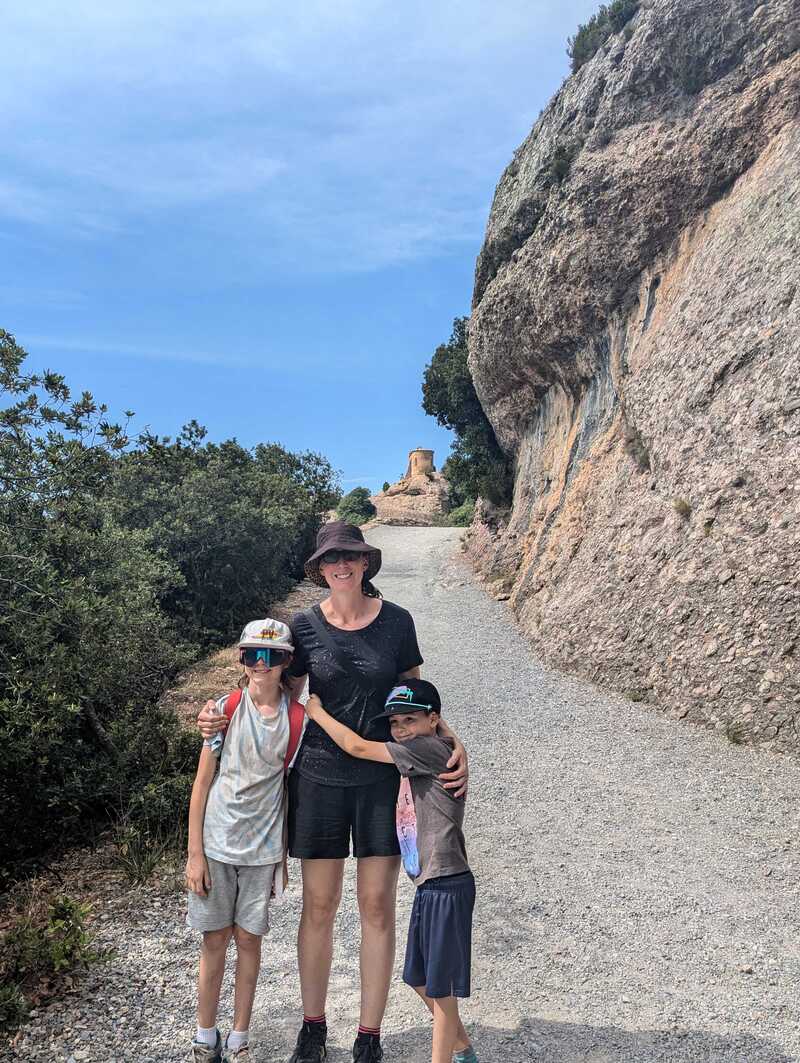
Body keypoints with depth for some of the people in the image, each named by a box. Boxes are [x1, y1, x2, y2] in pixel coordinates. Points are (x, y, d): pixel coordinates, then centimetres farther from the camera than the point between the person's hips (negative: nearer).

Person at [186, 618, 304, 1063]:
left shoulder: (297, 718, -7)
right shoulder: (226, 709, -9)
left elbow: (292, 788, 1)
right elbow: (202, 783, -4)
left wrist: (283, 856, 4)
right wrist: (195, 852, -5)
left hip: (263, 848, 1)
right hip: (217, 843, 0)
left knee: (248, 939, 11)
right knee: (215, 940, 10)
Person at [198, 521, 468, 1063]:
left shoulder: (396, 621, -4)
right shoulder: (304, 626, -4)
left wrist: (455, 741, -10)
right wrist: (222, 717, -8)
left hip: (382, 778, 0)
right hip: (320, 776, 0)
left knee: (378, 908, 7)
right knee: (319, 907, 10)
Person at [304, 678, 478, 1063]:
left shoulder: (433, 748, -16)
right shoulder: (414, 761, 12)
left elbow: (358, 747, -15)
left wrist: (317, 712, -3)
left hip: (447, 886, -10)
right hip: (428, 886, 10)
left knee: (440, 985, 2)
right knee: (419, 978, 21)